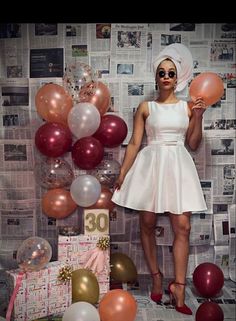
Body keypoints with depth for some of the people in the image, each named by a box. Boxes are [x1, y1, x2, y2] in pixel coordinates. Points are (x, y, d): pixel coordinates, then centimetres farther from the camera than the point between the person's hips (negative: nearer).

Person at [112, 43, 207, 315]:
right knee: (147, 224, 4)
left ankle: (178, 286, 6)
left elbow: (193, 145, 8)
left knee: (182, 226, -6)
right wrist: (122, 173, -2)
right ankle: (156, 276, 23)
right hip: (150, 165, 0)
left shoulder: (187, 107, 9)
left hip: (178, 166, 1)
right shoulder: (145, 107, 5)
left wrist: (198, 117, -4)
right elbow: (134, 143, 3)